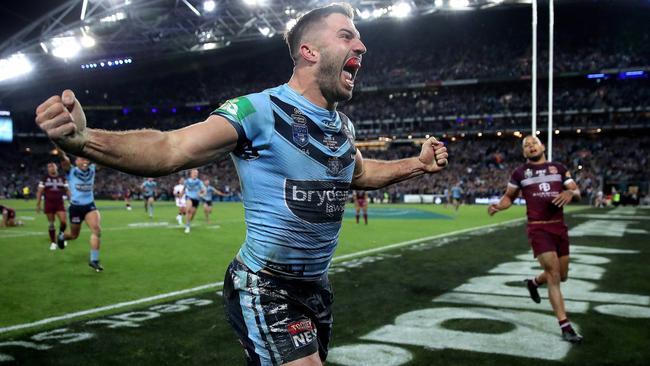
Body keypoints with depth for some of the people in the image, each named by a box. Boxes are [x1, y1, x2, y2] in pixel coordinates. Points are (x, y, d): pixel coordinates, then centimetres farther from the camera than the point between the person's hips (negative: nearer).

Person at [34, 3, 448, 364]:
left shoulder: (343, 126, 5)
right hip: (265, 291, -8)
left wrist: (418, 164, 21)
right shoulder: (259, 111, -20)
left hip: (316, 288, 8)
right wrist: (84, 139, -46)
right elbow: (169, 150, -30)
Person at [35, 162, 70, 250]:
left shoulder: (62, 178, 7)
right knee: (51, 224, 3)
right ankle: (53, 242, 13)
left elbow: (67, 190, 10)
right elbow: (39, 192, 4)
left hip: (59, 203, 1)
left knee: (63, 222, -10)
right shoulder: (44, 179, 4)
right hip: (49, 204, -1)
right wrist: (38, 204, 0)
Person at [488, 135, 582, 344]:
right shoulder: (520, 173, 6)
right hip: (538, 228, -4)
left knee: (562, 276, 13)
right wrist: (498, 206, -8)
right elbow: (509, 197, 13)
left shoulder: (559, 168, 12)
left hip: (559, 226, 4)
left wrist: (570, 193, -15)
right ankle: (565, 327, -4)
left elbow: (577, 192, 9)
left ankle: (533, 283, 45)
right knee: (554, 276, -10)